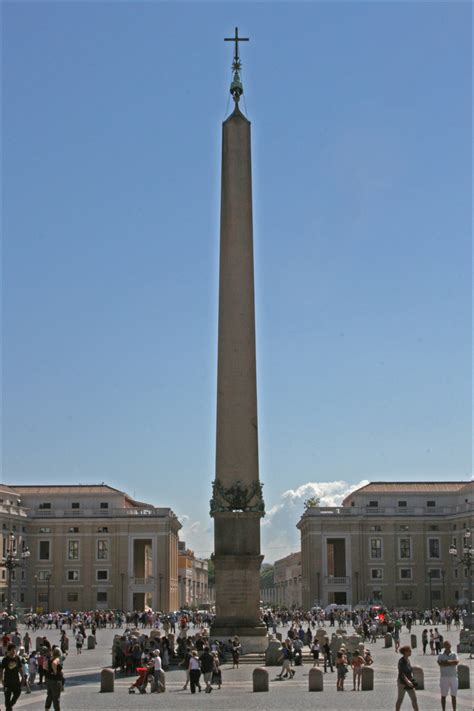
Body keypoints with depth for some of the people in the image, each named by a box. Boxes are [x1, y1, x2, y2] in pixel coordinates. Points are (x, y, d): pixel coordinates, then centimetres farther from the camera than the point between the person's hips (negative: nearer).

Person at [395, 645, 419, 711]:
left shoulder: (408, 659, 7)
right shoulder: (401, 661, -17)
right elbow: (401, 673, -24)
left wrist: (412, 678, 2)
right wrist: (407, 681, -31)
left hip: (409, 683, 8)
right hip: (402, 683, -8)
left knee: (414, 699, 6)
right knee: (400, 699, 3)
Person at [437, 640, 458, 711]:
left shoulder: (454, 654, 4)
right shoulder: (441, 655, 2)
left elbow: (456, 662, -15)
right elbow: (440, 663, -17)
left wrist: (447, 661, -14)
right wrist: (451, 663, -15)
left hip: (453, 677, 1)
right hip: (444, 677, 0)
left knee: (453, 696, 5)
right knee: (443, 695, 4)